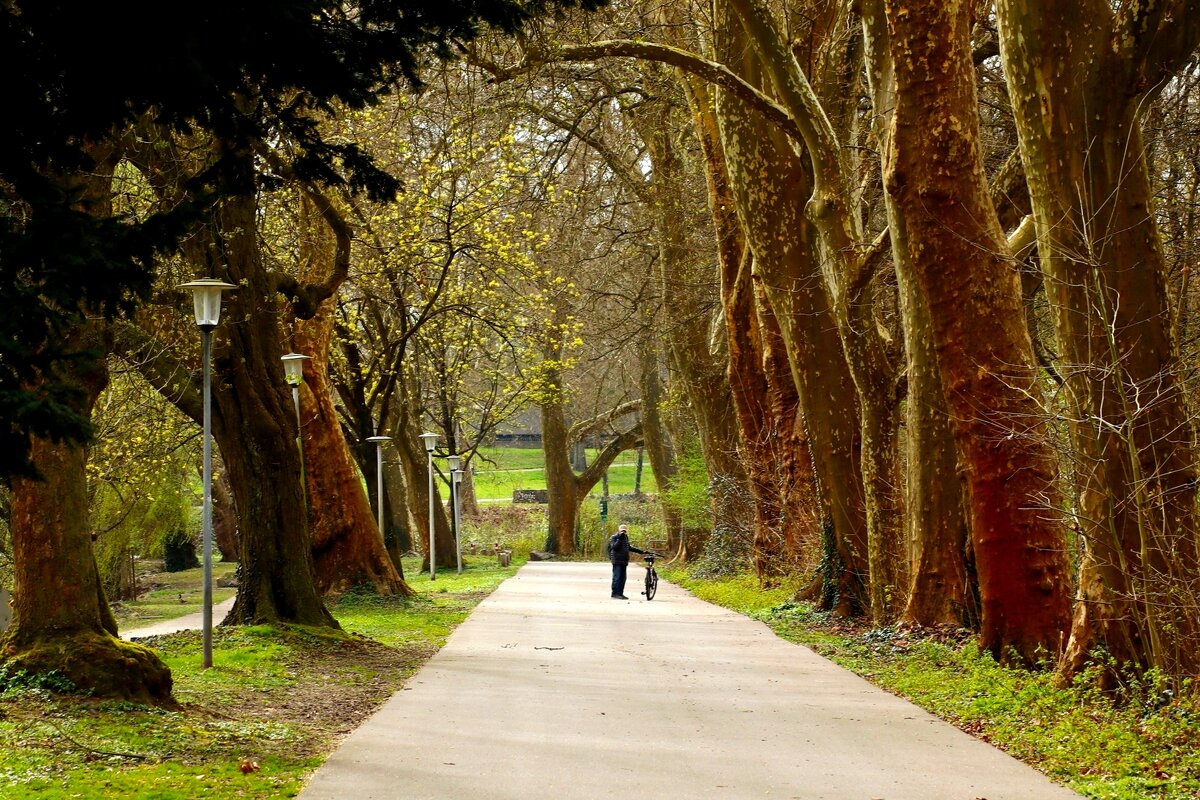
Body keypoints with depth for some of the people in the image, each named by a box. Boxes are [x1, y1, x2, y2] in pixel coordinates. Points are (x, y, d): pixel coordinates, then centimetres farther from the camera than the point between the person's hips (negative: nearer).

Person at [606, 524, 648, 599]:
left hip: (624, 561, 8)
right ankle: (615, 594, -6)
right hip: (617, 561, -8)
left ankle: (620, 593, 15)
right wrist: (619, 539, -28)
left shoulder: (625, 537, 18)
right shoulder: (614, 537, -7)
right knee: (617, 578, -8)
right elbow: (614, 547, -22)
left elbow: (629, 547, 28)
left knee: (622, 578, 9)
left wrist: (641, 551, 28)